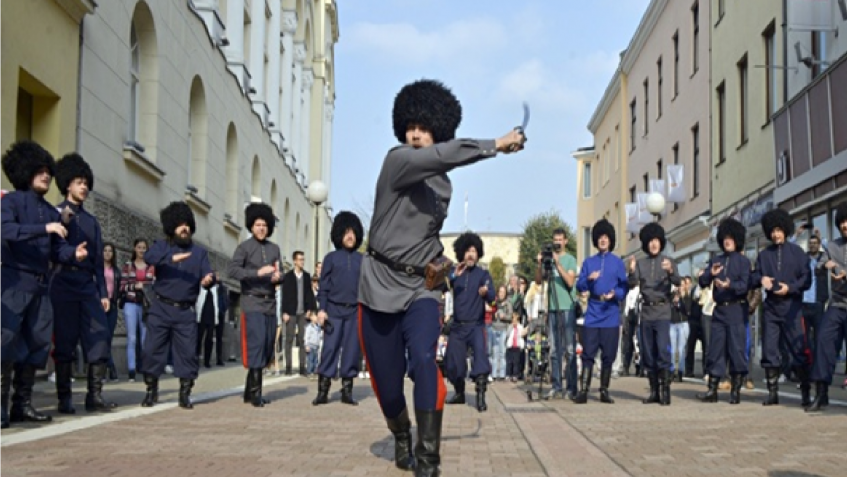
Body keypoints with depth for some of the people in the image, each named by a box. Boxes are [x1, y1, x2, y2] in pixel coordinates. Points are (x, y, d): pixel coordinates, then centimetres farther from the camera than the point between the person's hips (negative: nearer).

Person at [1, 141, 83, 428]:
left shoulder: (51, 211, 16)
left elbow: (57, 250, 10)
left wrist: (74, 254, -11)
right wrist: (44, 229, -29)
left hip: (40, 285, 7)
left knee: (37, 344, 6)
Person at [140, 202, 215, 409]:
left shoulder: (199, 252, 12)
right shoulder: (162, 246, 7)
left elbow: (207, 274, -1)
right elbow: (149, 257, -15)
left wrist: (208, 279, -25)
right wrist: (171, 258, -31)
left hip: (186, 312, 1)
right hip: (161, 308, -1)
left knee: (187, 353, -1)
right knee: (152, 349, 0)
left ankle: (185, 394, 9)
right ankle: (151, 391, 14)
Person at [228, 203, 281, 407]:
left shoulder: (274, 248, 14)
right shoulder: (244, 247, -2)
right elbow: (232, 270, -13)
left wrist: (278, 277, -3)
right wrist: (258, 272, -24)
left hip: (270, 304, 6)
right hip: (252, 303, -6)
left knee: (267, 347, 7)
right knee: (256, 344, -12)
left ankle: (249, 391, 18)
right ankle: (255, 393, -8)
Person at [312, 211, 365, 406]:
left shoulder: (362, 260, 11)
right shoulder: (331, 258, 6)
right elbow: (324, 285, 2)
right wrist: (322, 309, -6)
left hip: (355, 311, 2)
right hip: (334, 311, -2)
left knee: (352, 351, 2)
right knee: (330, 348, -5)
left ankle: (347, 391, 10)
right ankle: (323, 391, -1)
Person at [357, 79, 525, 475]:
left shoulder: (442, 183, 10)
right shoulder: (397, 161, -9)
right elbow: (442, 155, -29)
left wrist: (438, 260, 7)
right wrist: (495, 145, -26)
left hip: (421, 287, 3)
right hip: (380, 285, -3)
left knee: (424, 361, -23)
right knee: (386, 379, 3)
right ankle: (402, 438, 35)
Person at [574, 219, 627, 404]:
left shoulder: (617, 262, 7)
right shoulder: (589, 262, 11)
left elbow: (624, 287, 3)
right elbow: (579, 286, 6)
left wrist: (615, 294, -17)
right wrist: (588, 279, -15)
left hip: (611, 315, 0)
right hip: (592, 315, 0)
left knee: (609, 355, 3)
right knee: (588, 354, -4)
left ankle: (604, 391, 12)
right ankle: (583, 391, -3)